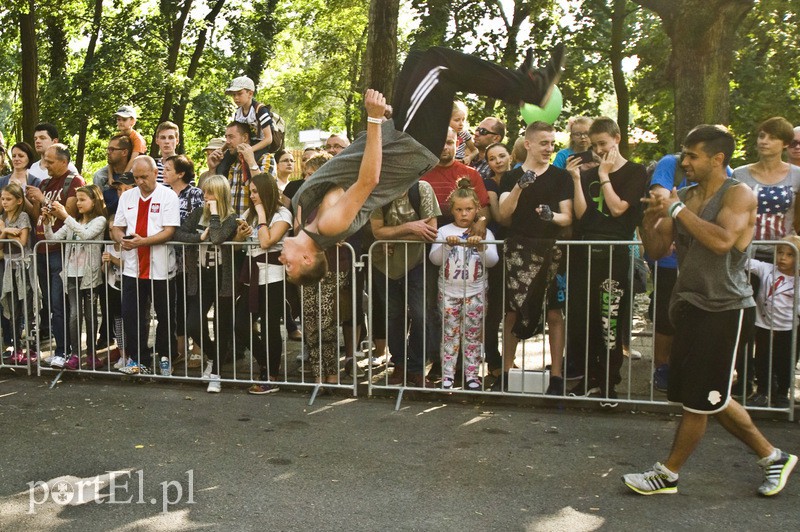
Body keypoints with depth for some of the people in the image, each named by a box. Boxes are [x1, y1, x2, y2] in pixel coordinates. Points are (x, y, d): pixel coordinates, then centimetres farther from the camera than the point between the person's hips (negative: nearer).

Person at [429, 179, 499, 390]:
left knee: (473, 335, 5)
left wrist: (481, 246, -24)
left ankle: (472, 375, 13)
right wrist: (447, 244, -23)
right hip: (449, 291, 0)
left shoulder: (484, 233, 4)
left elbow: (492, 261, -7)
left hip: (475, 291, 0)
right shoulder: (444, 231, 3)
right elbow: (434, 259, -7)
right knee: (450, 334, 3)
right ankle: (447, 375, 9)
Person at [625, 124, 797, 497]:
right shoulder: (685, 196, 10)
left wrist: (677, 209, -20)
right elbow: (657, 250, 8)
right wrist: (650, 219, -11)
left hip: (725, 310, -8)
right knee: (712, 398, 16)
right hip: (692, 306, 8)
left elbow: (722, 241, -28)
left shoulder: (739, 194, -10)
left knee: (698, 399, 1)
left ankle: (667, 474, 15)